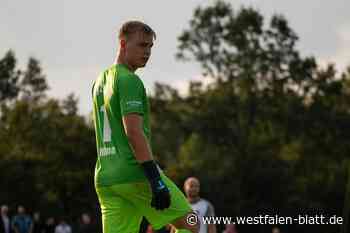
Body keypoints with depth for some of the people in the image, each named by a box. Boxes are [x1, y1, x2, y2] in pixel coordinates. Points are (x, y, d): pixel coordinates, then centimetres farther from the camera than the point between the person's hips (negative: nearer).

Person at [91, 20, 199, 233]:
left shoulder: (100, 81, 20)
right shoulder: (129, 80, -9)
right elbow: (133, 131, -20)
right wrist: (156, 181, -24)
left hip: (105, 177, 8)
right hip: (135, 174, -8)